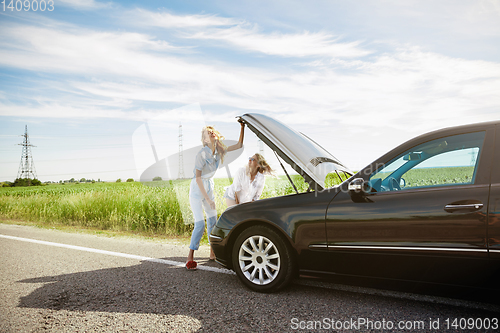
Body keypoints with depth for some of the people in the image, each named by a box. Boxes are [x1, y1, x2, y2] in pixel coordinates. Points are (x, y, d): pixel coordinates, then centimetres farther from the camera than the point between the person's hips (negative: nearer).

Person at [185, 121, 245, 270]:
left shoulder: (219, 150, -3)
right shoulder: (201, 155, -22)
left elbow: (239, 145, 3)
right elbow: (198, 178, -22)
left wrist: (242, 127, -7)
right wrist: (208, 199, -22)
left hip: (209, 187, 7)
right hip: (197, 189, -7)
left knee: (212, 220, 9)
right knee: (200, 224, -12)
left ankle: (213, 253, 21)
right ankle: (190, 258, -2)